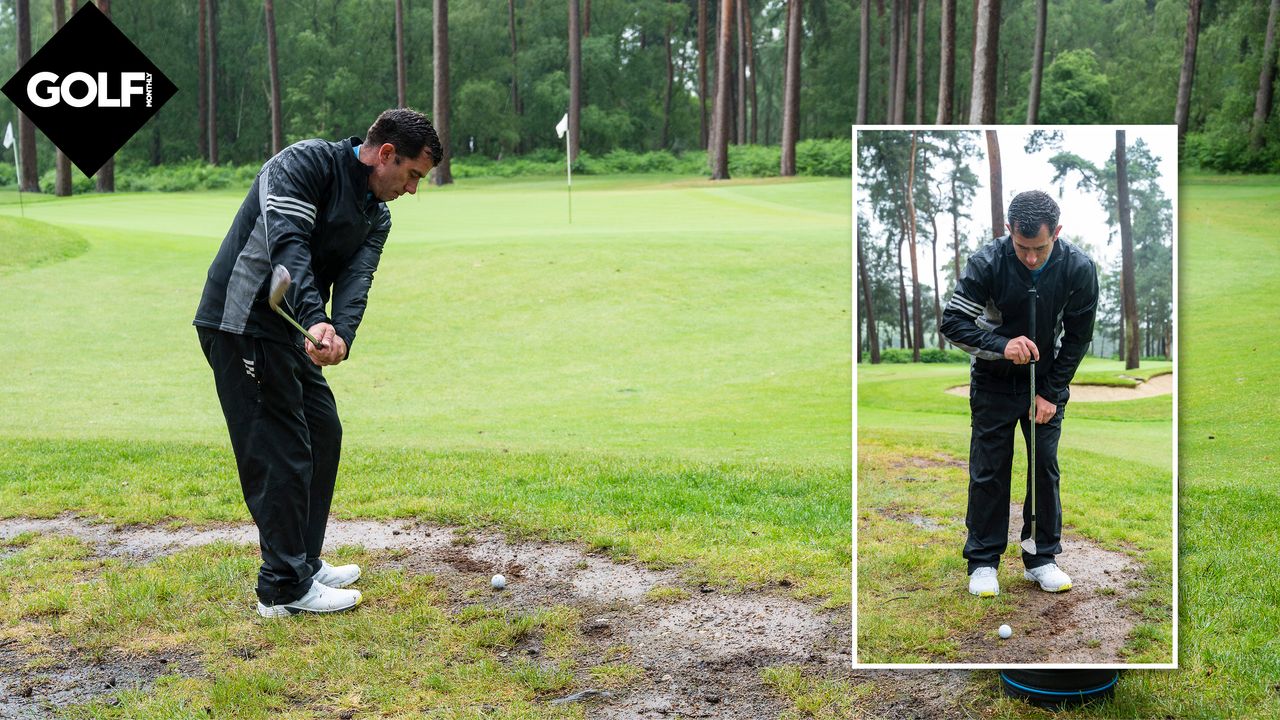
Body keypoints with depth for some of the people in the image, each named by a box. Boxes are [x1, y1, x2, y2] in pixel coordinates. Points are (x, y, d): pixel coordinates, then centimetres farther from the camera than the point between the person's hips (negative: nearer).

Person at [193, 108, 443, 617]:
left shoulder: (377, 215, 9)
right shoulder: (304, 164, -15)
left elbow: (355, 279, -6)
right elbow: (288, 245, -28)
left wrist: (340, 335, -27)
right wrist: (317, 320, -42)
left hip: (292, 331, 9)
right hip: (242, 324, -9)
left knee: (322, 434, 14)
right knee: (280, 452, -8)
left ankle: (305, 564, 26)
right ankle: (284, 588, 2)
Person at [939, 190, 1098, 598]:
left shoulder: (1079, 269, -18)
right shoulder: (987, 262, -24)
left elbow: (1078, 338, -8)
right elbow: (952, 322, -22)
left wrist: (1051, 393, -9)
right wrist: (1001, 346, -37)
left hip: (1047, 381, 2)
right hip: (994, 381, -1)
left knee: (1046, 468, 3)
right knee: (988, 470, -1)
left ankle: (1041, 558, 16)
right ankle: (983, 561, 9)